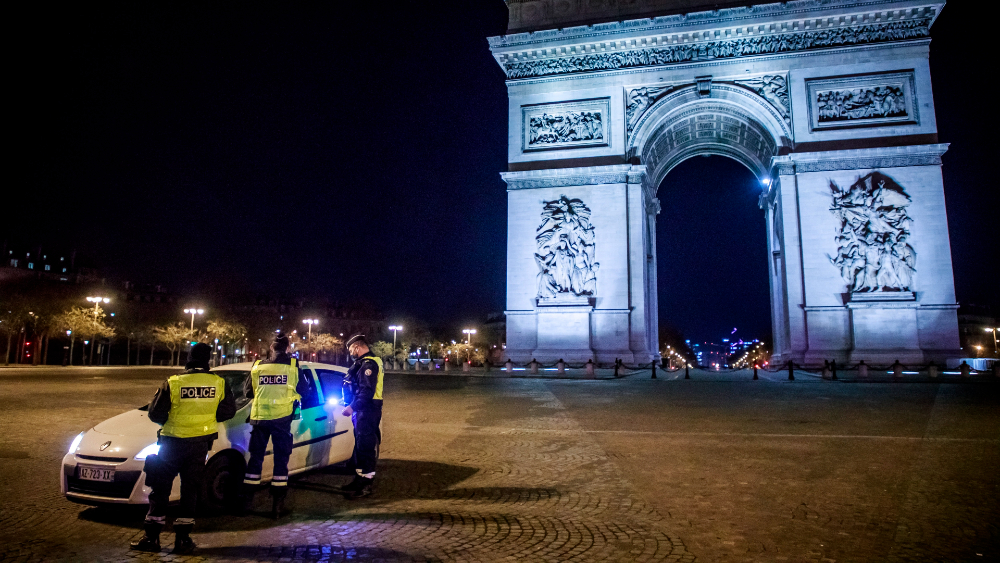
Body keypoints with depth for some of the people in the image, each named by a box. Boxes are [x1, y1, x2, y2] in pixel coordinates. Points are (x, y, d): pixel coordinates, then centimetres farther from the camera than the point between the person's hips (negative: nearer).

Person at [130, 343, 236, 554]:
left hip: (173, 443, -2)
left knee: (160, 489, 12)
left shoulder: (173, 383, -11)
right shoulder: (219, 384, -6)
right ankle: (183, 539, 14)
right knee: (190, 490, 11)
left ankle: (152, 538, 15)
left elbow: (155, 414, -5)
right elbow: (228, 411, 2)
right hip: (200, 444, 2)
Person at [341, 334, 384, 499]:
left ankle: (367, 482, 1)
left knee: (365, 445, -5)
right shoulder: (363, 363, 17)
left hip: (367, 411, -11)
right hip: (364, 410, 11)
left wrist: (352, 407, -23)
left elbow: (367, 391, -24)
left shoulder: (368, 364, -17)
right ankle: (360, 479, 28)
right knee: (360, 444, 17)